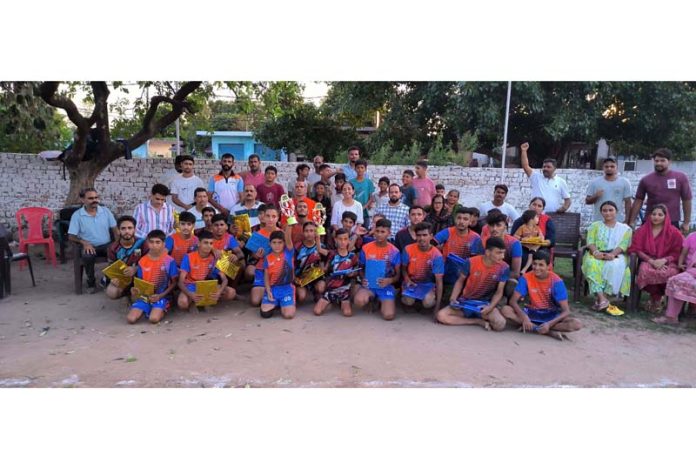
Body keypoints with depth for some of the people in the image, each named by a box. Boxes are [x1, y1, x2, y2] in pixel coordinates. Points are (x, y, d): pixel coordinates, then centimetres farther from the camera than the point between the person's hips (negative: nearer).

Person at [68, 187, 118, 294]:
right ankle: (91, 282, -8)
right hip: (89, 246, -1)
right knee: (87, 256, -36)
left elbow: (115, 230, 5)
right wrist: (84, 242, -21)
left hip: (106, 245, 2)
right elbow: (71, 236, -2)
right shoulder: (77, 215, -1)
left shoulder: (106, 211, 5)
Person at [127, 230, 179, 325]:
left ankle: (160, 310, 5)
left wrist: (161, 295, -14)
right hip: (144, 295, 3)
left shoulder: (169, 261, -6)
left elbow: (174, 282, -1)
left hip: (161, 296, -3)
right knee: (131, 319, -20)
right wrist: (135, 291, -13)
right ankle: (146, 309, 9)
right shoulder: (142, 261, 4)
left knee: (154, 319, -29)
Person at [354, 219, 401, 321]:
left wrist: (390, 280, -21)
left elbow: (398, 275, 0)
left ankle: (383, 302, 15)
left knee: (388, 316, -22)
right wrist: (363, 279, -11)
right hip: (369, 284, 1)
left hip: (386, 286, -1)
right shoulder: (366, 248, -3)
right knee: (359, 301, -33)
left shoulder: (394, 252, -6)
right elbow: (361, 268, 10)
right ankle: (371, 298, 6)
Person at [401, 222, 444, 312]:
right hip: (411, 282, 1)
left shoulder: (436, 255, -19)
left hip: (428, 284, 0)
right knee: (408, 301, -29)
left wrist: (437, 306, -20)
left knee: (428, 303, -29)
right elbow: (404, 268, 4)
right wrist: (407, 280, -18)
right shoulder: (408, 249, -15)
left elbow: (439, 281, -17)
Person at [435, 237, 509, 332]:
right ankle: (480, 321, -12)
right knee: (441, 316, -22)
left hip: (485, 303, -1)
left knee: (500, 324, -32)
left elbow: (499, 292, -6)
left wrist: (490, 307, -24)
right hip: (466, 301, 1)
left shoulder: (503, 268, -12)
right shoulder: (471, 262, -14)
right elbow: (460, 281, 2)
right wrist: (453, 298, -13)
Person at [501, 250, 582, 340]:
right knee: (506, 310, -27)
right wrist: (524, 317, -34)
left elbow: (566, 311, -19)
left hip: (551, 315, -1)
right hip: (532, 313, 1)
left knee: (577, 324, -28)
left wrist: (549, 324, -35)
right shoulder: (526, 278, -13)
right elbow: (513, 301, -16)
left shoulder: (556, 281, -17)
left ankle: (532, 327, -25)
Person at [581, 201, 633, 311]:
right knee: (592, 264, -35)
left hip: (616, 256, -1)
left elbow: (623, 245, -1)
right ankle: (602, 298, -43)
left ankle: (602, 298, -35)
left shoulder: (625, 228, 14)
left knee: (615, 266, -37)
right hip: (597, 255, 1)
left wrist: (612, 254, -21)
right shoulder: (595, 225, 18)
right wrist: (595, 251, -19)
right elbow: (590, 241, 3)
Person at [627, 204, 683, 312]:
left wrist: (664, 260, -15)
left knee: (670, 273, -36)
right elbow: (636, 249, 3)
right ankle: (656, 297, -10)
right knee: (645, 270, -37)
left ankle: (657, 298, -7)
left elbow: (677, 253, 4)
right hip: (648, 261, 0)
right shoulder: (642, 230, 9)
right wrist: (651, 261, -11)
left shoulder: (674, 232, 6)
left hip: (667, 263, 0)